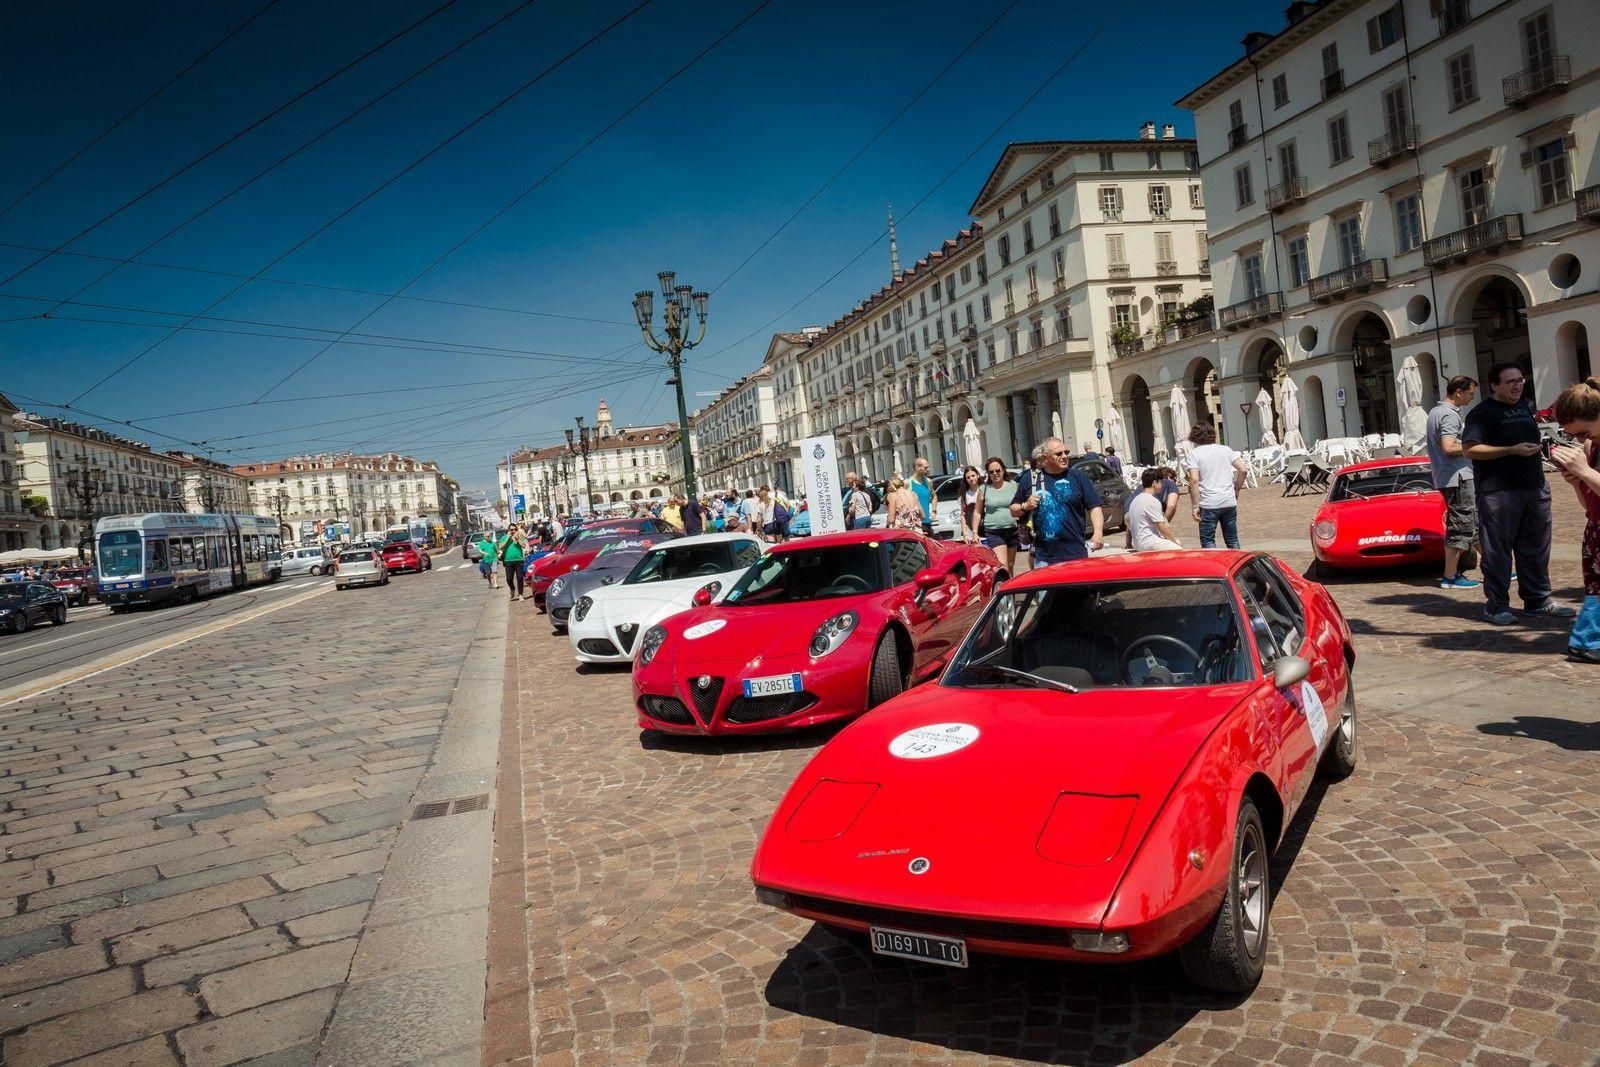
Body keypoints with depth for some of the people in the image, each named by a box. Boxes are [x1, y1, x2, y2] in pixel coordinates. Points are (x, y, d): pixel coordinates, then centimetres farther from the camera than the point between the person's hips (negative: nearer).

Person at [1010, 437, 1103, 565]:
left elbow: (1095, 507, 1)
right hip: (1043, 557, 1)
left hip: (1076, 554, -1)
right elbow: (1013, 510, 15)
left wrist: (1098, 532, -14)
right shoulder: (1030, 479, 7)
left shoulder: (1079, 477, 4)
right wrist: (1025, 506, -6)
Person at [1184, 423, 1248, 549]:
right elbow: (1243, 470, 4)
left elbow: (1194, 480, -13)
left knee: (1208, 542, 4)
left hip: (1208, 504, -4)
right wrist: (1236, 490, 16)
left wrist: (1195, 506, -11)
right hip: (1229, 502, 4)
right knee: (1232, 541, 14)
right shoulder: (1226, 449, 10)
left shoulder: (1194, 453, -2)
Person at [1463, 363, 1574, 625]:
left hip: (1534, 488, 8)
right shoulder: (1483, 412, -7)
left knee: (1536, 547, 11)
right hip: (1499, 492, -8)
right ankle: (1496, 605, 4)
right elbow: (1471, 449, -17)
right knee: (1498, 550, -3)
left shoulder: (1526, 406, 17)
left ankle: (1537, 600, 20)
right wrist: (1513, 450, -21)